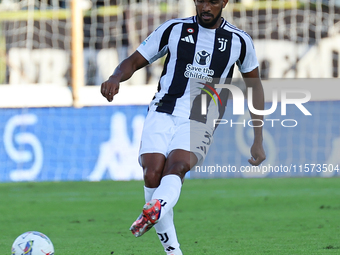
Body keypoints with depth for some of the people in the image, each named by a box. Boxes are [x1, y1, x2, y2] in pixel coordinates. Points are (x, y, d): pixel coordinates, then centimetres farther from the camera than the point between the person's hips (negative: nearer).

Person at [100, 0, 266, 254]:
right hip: (163, 112, 1)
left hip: (199, 122, -1)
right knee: (153, 172, -22)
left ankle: (154, 210, -60)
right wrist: (115, 78, -13)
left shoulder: (238, 41, 9)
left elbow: (254, 84, 21)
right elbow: (134, 62, 12)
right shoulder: (174, 29, 9)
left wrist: (258, 142, 18)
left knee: (176, 167, -31)